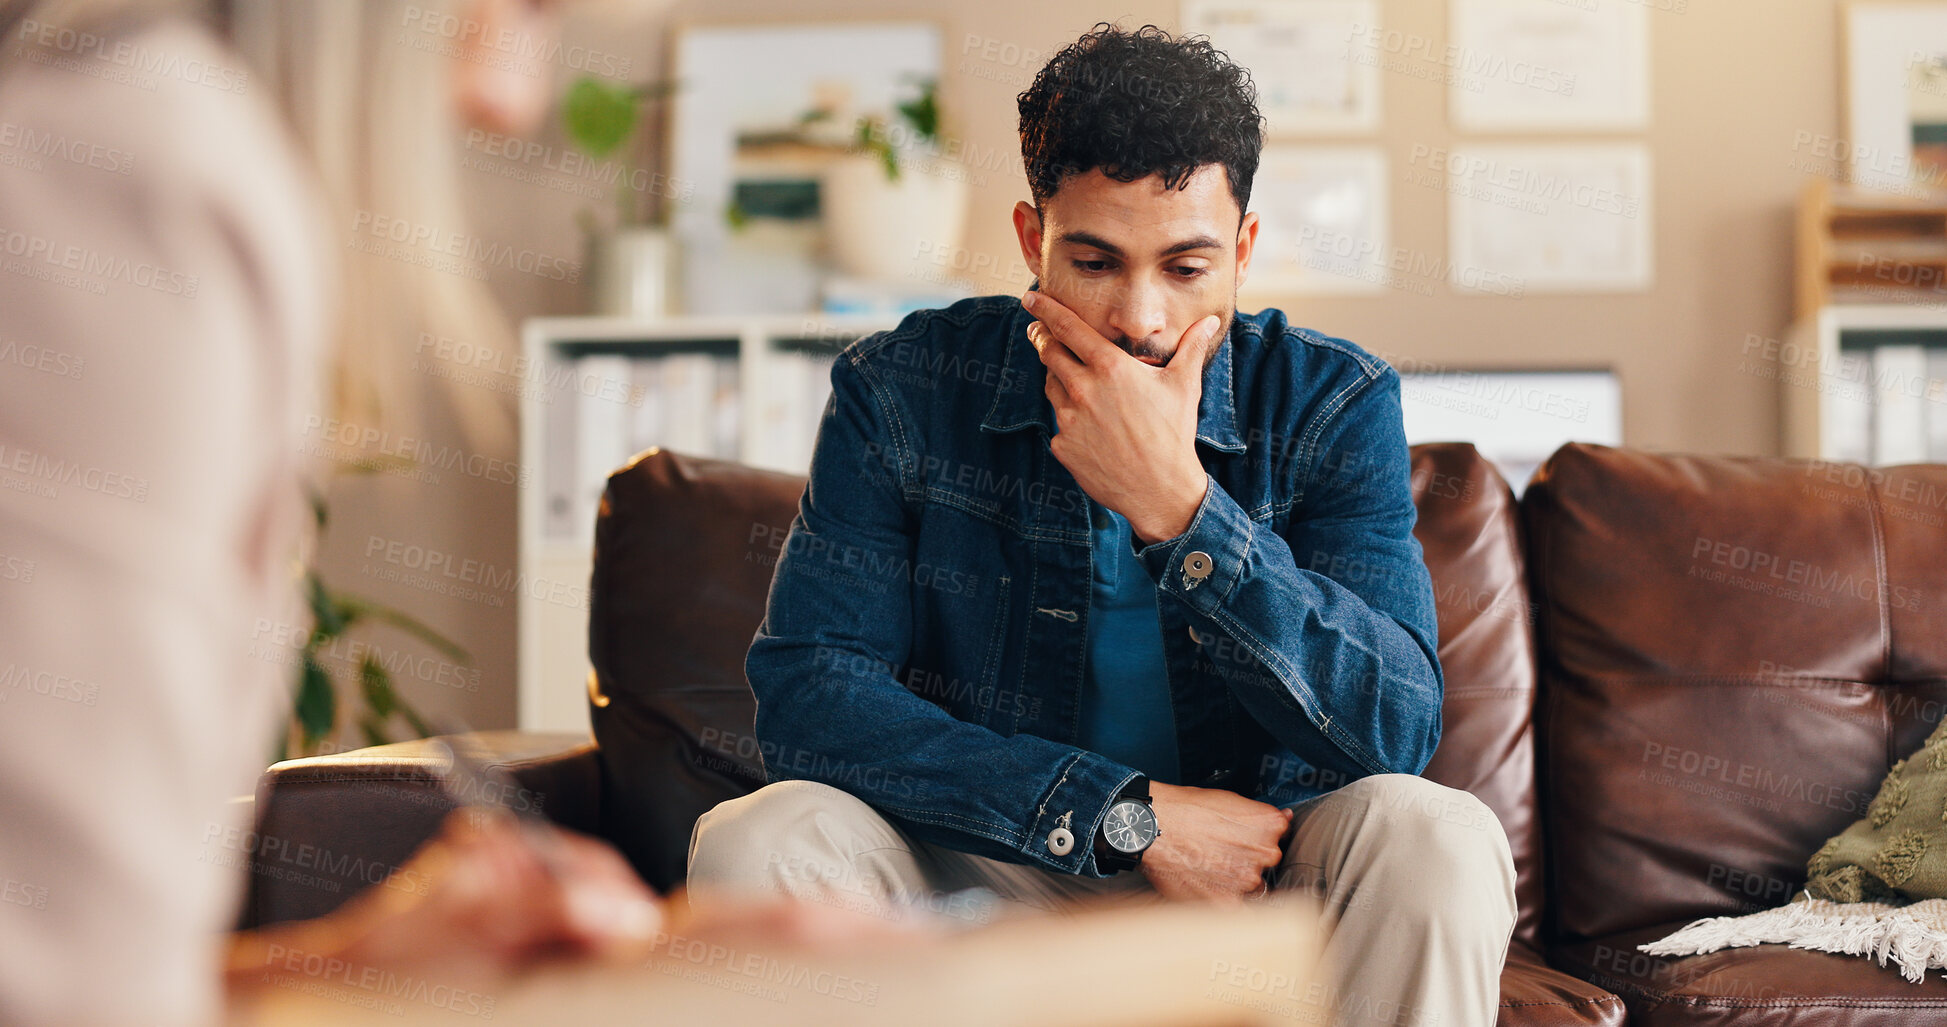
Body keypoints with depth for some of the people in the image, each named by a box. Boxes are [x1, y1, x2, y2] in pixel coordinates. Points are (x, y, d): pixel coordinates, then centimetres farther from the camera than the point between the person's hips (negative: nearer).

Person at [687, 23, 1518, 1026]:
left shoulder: (1333, 405, -7)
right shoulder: (901, 390, -7)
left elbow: (1399, 729, -17)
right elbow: (806, 690, -16)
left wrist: (1177, 504, -28)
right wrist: (1132, 818, -22)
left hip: (1249, 872, 0)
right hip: (979, 874, 0)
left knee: (1438, 838, -29)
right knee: (759, 842, -28)